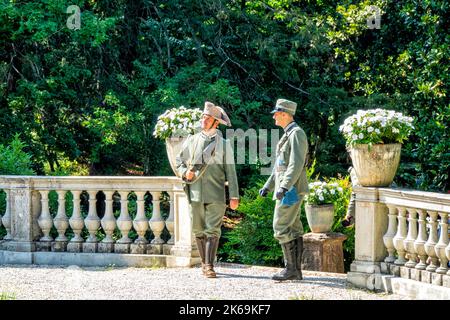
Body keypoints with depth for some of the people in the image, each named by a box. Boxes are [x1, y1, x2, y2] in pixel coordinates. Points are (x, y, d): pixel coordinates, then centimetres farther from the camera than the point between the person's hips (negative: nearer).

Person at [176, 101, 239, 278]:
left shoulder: (224, 144, 6)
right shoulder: (192, 141, 11)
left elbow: (230, 171, 3)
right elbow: (179, 161, 17)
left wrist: (234, 196, -3)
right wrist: (185, 173, -6)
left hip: (215, 195, -2)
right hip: (195, 193, 2)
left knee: (212, 230, -9)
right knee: (198, 230, 7)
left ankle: (210, 266, -10)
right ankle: (204, 263, 19)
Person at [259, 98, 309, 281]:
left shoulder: (296, 133, -13)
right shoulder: (288, 135, 20)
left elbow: (296, 164, -23)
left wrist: (284, 187, -29)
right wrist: (268, 186, 23)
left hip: (291, 190, -10)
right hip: (287, 190, 10)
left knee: (281, 228, -11)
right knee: (293, 229, 7)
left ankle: (290, 268, -9)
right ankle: (296, 271, 8)